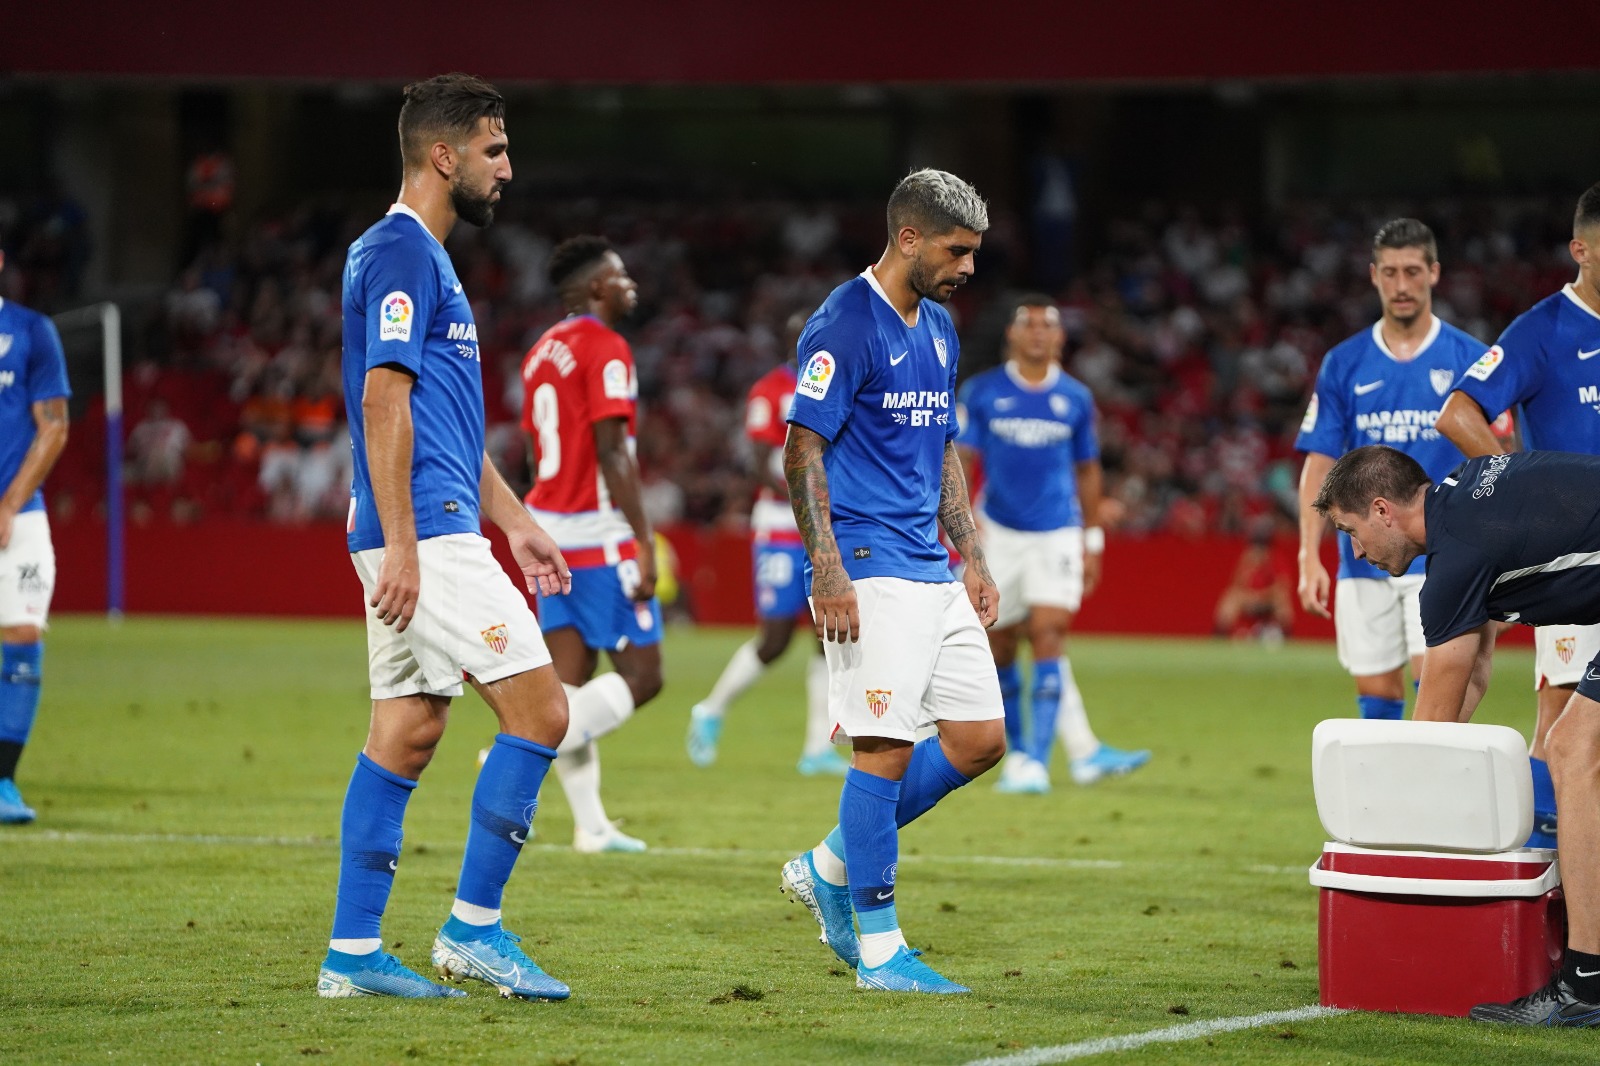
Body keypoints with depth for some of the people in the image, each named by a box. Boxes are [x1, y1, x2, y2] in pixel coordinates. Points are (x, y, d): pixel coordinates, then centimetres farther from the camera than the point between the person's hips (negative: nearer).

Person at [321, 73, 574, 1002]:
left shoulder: (424, 258, 20)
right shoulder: (401, 254, -11)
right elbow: (384, 401, -18)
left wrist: (517, 523, 24)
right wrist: (399, 543, -22)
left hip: (426, 539, 10)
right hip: (423, 536, -10)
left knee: (407, 733, 8)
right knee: (539, 711, -9)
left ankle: (354, 952, 9)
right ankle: (474, 927, -4)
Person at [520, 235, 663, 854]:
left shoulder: (542, 353, 15)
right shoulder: (604, 349, -12)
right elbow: (612, 454, -18)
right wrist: (642, 544, -18)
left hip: (549, 525, 9)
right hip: (600, 535, -9)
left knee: (571, 681, 7)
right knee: (641, 676, -3)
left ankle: (590, 824, 8)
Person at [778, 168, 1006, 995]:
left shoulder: (938, 330, 16)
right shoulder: (844, 324, -11)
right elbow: (802, 452, -14)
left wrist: (973, 561, 19)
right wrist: (828, 574, -20)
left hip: (933, 575, 9)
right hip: (870, 572, -9)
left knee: (980, 738, 6)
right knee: (887, 747, -9)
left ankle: (833, 866, 19)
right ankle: (878, 949, -2)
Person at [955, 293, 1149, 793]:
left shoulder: (1076, 398, 6)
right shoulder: (981, 392, 1)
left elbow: (1087, 471, 14)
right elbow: (959, 458, -1)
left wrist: (1092, 540, 12)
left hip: (1058, 535, 0)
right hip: (998, 532, 0)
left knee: (1047, 635, -14)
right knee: (1000, 648, 5)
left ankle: (1036, 761, -15)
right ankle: (1016, 749, 22)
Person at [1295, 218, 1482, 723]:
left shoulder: (1470, 360, 1)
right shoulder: (1344, 364, 7)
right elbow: (1319, 467, 6)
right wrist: (1309, 557, -3)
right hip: (1364, 562, 2)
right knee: (1376, 698, 3)